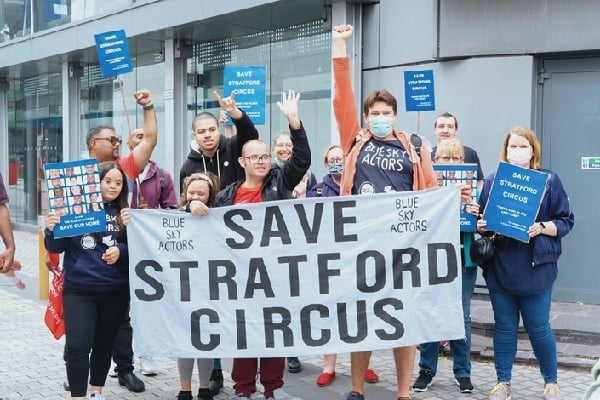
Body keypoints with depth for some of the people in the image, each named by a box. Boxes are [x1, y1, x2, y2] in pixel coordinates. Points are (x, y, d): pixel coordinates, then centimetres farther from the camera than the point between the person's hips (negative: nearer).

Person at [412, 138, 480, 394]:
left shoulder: (471, 186, 6)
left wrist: (477, 215, -18)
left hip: (463, 258, 1)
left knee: (461, 316, 8)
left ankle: (462, 371, 19)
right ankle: (426, 370, 17)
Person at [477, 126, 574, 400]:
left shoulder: (549, 180, 1)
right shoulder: (492, 181, 7)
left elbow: (566, 221, 0)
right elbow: (482, 220, 13)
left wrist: (543, 228, -17)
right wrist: (482, 227, -9)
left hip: (535, 268, -2)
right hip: (500, 267, 2)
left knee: (538, 327, 4)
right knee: (504, 326, 8)